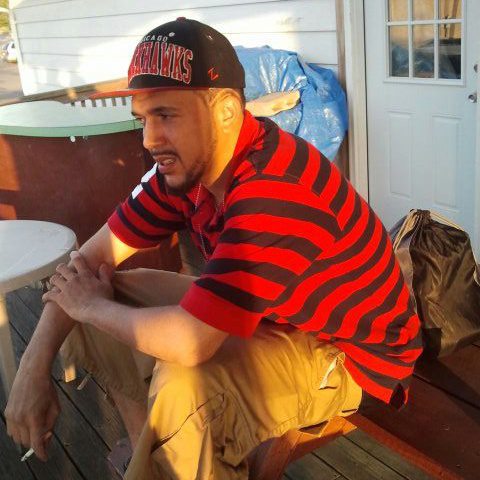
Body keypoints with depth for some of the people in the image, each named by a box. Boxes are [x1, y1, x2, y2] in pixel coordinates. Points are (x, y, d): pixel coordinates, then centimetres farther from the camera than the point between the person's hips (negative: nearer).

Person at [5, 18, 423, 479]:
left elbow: (188, 342, -38)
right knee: (113, 302, 3)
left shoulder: (276, 193, -35)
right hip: (265, 314, 8)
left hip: (349, 352, -8)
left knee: (184, 387, -34)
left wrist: (92, 306, -18)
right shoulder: (187, 163, -7)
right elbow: (92, 257, -3)